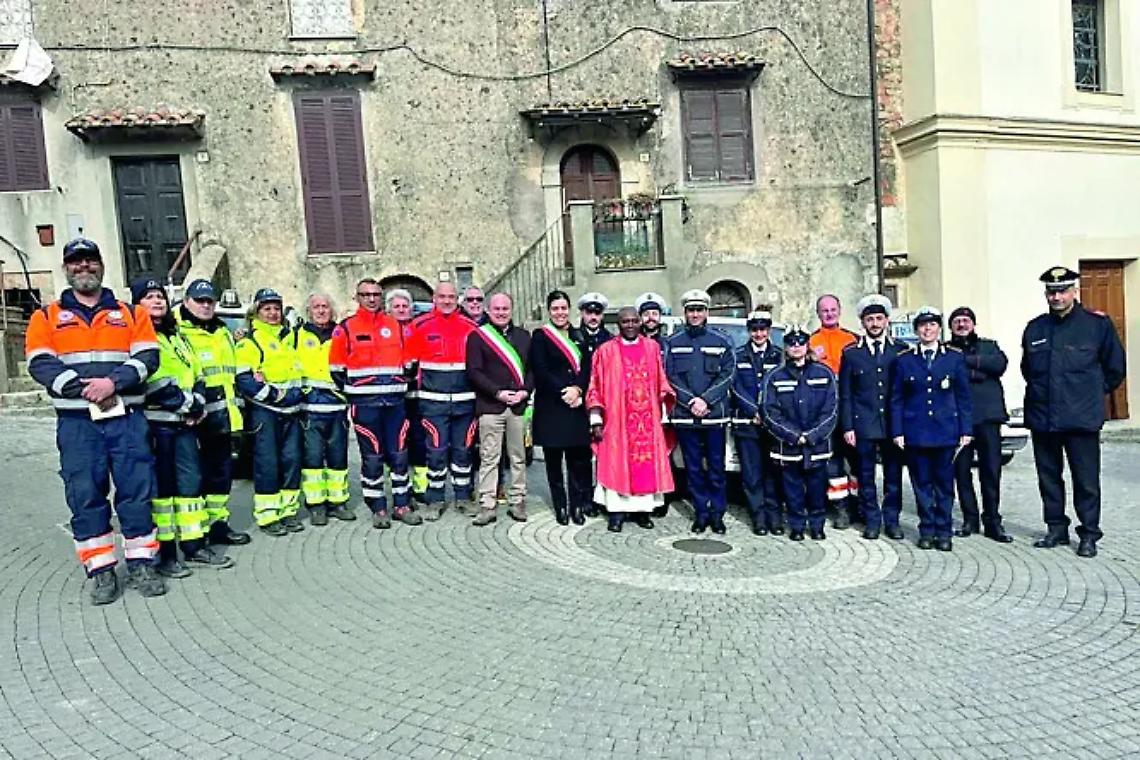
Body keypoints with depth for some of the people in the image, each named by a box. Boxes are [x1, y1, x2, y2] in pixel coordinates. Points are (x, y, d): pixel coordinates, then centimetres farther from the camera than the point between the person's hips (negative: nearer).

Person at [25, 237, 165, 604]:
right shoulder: (46, 317, 11)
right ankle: (100, 571, 10)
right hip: (77, 421, 0)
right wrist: (85, 388, -16)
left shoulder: (131, 313, 12)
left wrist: (113, 382, -16)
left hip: (127, 417, 0)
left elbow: (147, 357, 0)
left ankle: (141, 564, 11)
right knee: (85, 495, 1)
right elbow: (41, 364, -2)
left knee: (137, 489, 0)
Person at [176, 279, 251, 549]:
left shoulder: (223, 333, 21)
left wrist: (235, 414, 24)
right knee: (197, 474, -6)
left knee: (222, 471, 12)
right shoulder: (177, 332, -4)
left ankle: (218, 523, 23)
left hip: (223, 417, 8)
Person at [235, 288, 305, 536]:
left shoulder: (289, 335, 18)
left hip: (290, 411, 6)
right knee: (268, 463, -6)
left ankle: (288, 510, 14)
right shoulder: (248, 341, -2)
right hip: (264, 411, -6)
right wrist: (278, 395, -16)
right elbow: (245, 381, -10)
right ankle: (267, 516, 0)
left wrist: (299, 391, 6)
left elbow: (299, 370, 25)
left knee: (292, 459, 5)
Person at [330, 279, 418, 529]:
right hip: (364, 405, -2)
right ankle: (378, 510, 12)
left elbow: (410, 362, 16)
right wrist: (351, 393, 4)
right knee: (372, 458, 3)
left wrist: (403, 387, 10)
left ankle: (402, 505, 16)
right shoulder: (345, 329, 2)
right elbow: (336, 369, 4)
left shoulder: (397, 326, 10)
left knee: (399, 455, 5)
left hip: (395, 402, 3)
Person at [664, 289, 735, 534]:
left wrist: (706, 400, -12)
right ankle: (701, 512, 17)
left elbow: (727, 376, -1)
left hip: (715, 415, 0)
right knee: (693, 467, 7)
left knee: (716, 466, 4)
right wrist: (690, 401, -12)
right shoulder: (673, 343, 8)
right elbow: (669, 377, 1)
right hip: (684, 416, 1)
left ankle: (717, 513, 15)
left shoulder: (721, 342, 6)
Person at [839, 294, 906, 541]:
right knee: (865, 476, 4)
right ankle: (872, 521, 16)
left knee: (894, 474, 6)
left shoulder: (901, 351, 6)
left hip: (893, 424, 1)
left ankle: (891, 520, 18)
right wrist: (847, 427, -4)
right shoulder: (851, 353, 3)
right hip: (864, 425, -1)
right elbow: (845, 394, 2)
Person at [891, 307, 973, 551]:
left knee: (945, 483, 4)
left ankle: (944, 532, 14)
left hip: (946, 431, 0)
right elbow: (896, 400, 5)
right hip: (915, 433, 0)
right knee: (922, 483, 5)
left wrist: (966, 430, 1)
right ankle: (927, 531, 16)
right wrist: (897, 432, -1)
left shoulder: (954, 357, 6)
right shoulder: (904, 360, 6)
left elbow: (963, 397, 6)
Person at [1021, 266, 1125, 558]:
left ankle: (1089, 534, 13)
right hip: (1042, 418, 4)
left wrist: (1093, 392, 9)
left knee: (1086, 480, 1)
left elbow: (1115, 369, 6)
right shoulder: (1034, 329, 8)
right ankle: (1056, 528, 24)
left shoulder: (1098, 325, -2)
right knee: (1048, 477, 12)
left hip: (1082, 419, -4)